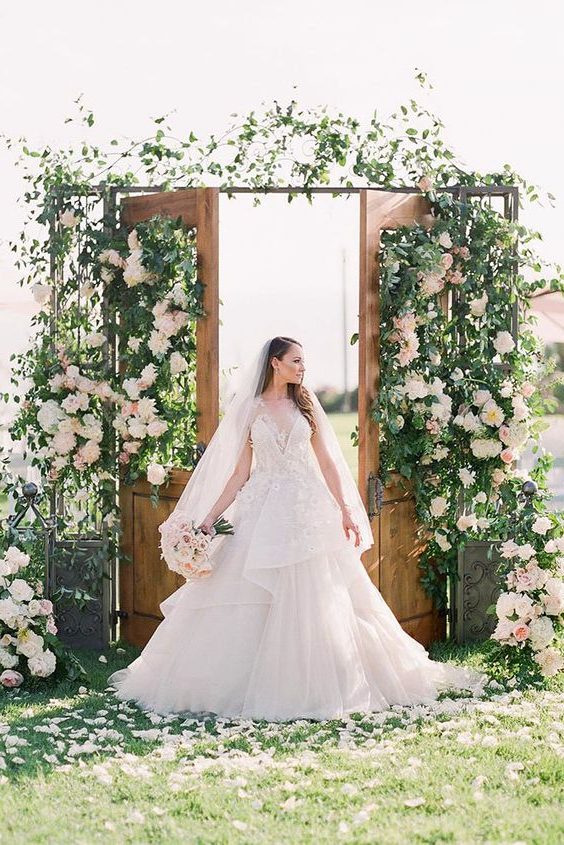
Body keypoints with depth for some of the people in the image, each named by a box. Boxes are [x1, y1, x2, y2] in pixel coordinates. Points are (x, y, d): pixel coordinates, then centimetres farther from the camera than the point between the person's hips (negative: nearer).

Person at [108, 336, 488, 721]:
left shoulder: (306, 405, 8)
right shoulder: (250, 409, 4)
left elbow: (326, 462, 8)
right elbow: (241, 472, 4)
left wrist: (345, 510, 1)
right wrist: (209, 518, -2)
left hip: (308, 512, 1)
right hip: (264, 512, -1)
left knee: (313, 599, -1)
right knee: (252, 603, -3)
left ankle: (314, 684, 9)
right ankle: (255, 686, 7)